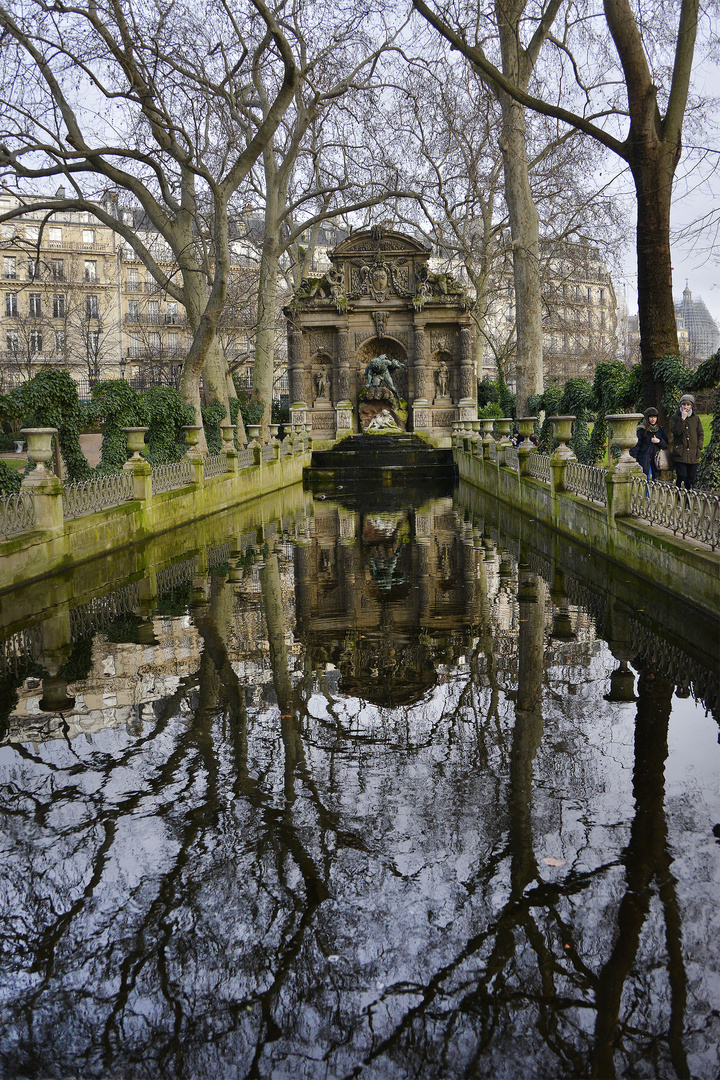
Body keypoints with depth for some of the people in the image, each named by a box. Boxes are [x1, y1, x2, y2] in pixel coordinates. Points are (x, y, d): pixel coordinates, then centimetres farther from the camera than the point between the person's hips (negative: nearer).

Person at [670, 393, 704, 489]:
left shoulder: (696, 418, 12)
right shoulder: (675, 418, 3)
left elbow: (701, 434, 16)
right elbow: (676, 432, -11)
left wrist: (699, 447, 4)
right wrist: (683, 419, -16)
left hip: (693, 455, 3)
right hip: (680, 454, -3)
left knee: (691, 478, 5)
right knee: (682, 477, -11)